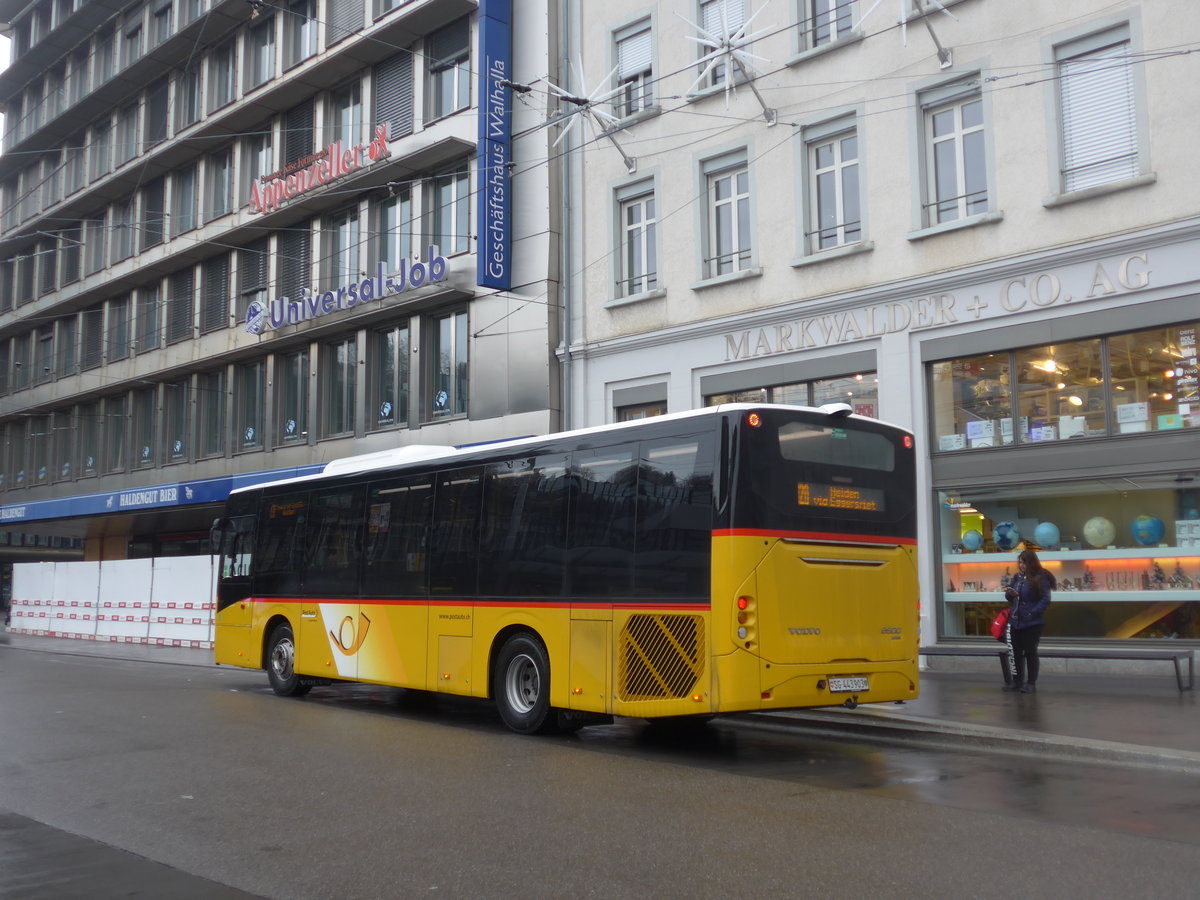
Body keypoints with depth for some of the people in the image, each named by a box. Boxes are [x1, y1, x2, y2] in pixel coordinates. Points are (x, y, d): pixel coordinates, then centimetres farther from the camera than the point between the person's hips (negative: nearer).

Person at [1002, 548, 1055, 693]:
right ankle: (1017, 681, 20)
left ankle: (1031, 683, 12)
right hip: (1016, 621, 6)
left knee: (1030, 652, 3)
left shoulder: (1041, 579, -10)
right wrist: (1010, 594, -8)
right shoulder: (1017, 577, 9)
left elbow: (1045, 600, -12)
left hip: (1032, 623, -6)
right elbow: (1009, 597, 16)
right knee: (1016, 652, 10)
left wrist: (1032, 613, -19)